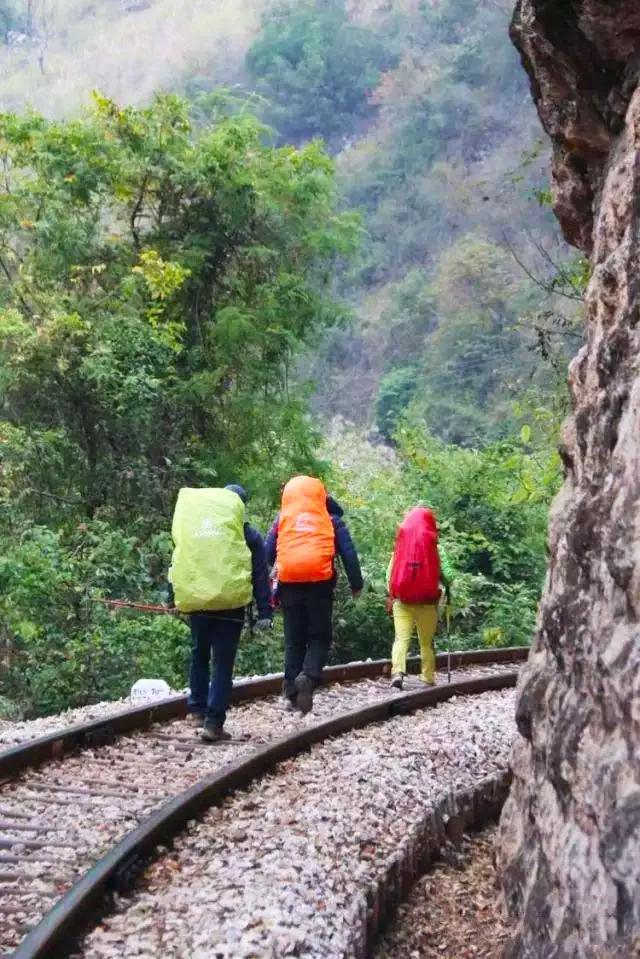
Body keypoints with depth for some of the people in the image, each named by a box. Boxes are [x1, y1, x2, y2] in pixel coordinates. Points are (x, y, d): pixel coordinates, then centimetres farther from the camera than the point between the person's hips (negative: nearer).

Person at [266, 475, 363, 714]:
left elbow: (268, 553, 11)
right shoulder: (331, 519, 12)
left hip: (289, 583, 2)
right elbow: (348, 553, 7)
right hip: (320, 582, -2)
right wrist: (356, 584, 12)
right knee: (319, 637, 7)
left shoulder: (282, 518, 15)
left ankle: (292, 693, 9)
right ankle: (309, 676, -19)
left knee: (294, 639, 11)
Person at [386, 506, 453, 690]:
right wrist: (447, 588, 17)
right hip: (427, 601, 0)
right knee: (426, 641, 12)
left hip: (402, 599, 0)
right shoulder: (435, 548, -3)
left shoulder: (401, 544, 2)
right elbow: (446, 576, -3)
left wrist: (389, 595, 8)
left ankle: (398, 672, -23)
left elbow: (391, 572, 2)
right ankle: (428, 678, 13)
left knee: (401, 637, -4)